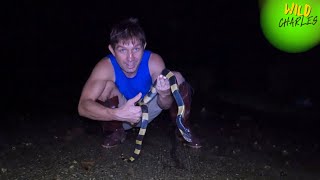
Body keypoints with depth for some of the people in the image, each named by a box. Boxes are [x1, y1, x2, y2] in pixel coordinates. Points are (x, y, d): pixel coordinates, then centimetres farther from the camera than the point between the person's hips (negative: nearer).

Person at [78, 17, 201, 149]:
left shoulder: (154, 61, -27)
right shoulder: (106, 67, -31)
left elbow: (166, 106, -21)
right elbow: (83, 106, -41)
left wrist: (165, 95, -47)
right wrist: (118, 114, -58)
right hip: (120, 115, -1)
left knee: (176, 78, -21)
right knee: (106, 85, -31)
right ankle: (115, 132, -3)